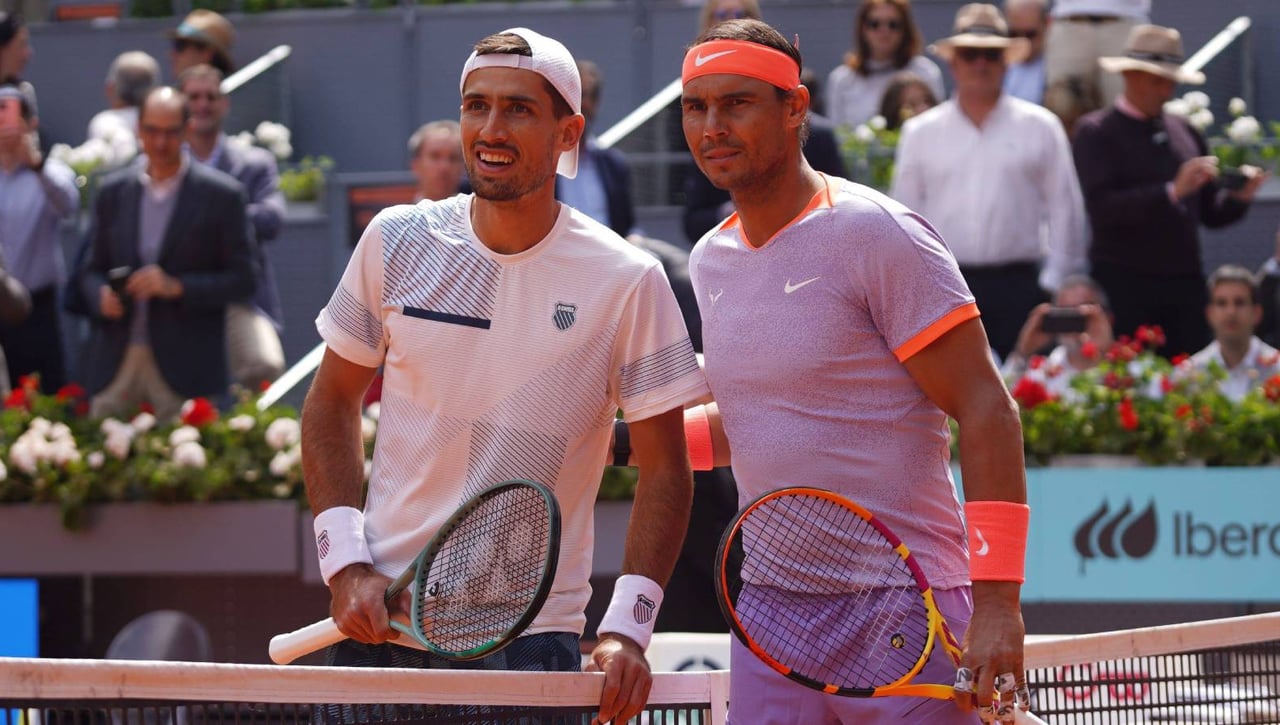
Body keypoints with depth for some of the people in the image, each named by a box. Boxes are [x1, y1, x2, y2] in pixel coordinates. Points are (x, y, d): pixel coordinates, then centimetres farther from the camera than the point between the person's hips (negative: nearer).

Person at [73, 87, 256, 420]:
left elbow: (242, 280, 0)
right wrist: (101, 295, -7)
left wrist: (177, 286, -14)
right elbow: (90, 270, 16)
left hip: (184, 368, -3)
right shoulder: (112, 192, 11)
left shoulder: (222, 195, 0)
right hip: (115, 365, 3)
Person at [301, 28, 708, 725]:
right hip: (382, 619, 2)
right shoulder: (397, 242, 1)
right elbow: (332, 404, 11)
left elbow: (664, 470, -2)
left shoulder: (626, 281, -6)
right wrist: (345, 563, -1)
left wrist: (625, 629, -12)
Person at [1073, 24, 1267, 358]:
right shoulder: (1096, 132, 0)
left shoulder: (1184, 131, 15)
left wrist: (1239, 196, -3)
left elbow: (1211, 213, 19)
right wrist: (1172, 192, -22)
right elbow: (1102, 208, -15)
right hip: (1124, 281, -5)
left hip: (1185, 281, 5)